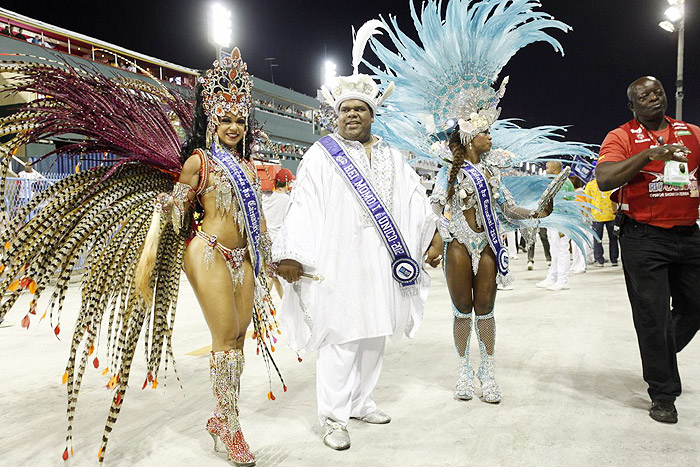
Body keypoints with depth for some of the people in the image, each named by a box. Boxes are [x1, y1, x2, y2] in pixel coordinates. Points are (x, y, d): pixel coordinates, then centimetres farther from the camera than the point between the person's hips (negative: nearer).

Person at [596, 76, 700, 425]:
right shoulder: (621, 137, -2)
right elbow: (604, 180, -17)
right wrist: (649, 154, -24)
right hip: (644, 238, -4)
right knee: (653, 315, 1)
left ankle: (660, 356, 42)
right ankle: (663, 394, 15)